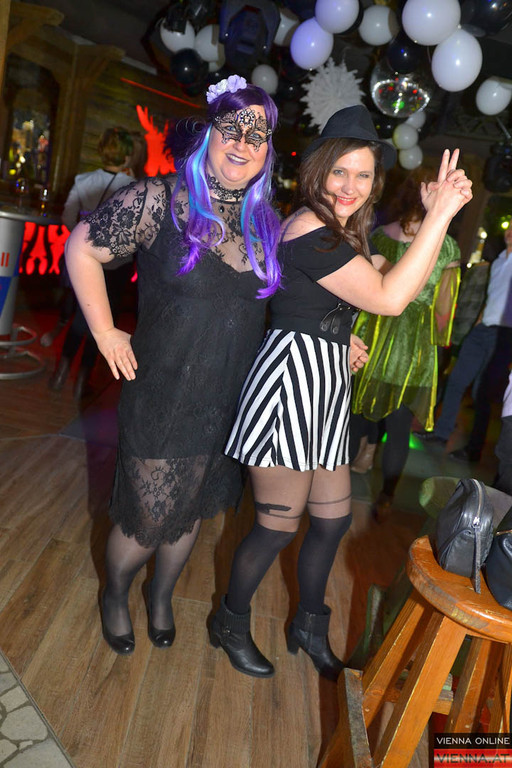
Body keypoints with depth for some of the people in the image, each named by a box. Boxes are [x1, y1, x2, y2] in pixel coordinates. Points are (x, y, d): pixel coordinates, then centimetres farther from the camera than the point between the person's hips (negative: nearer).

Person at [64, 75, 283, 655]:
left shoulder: (267, 223, 4)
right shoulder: (159, 201, -12)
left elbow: (283, 299, 18)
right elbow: (82, 249, -6)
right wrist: (105, 332, -8)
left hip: (230, 403, 5)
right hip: (163, 398, -4)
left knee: (190, 513, 21)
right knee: (146, 520, 8)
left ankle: (161, 597, 50)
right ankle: (115, 594, 43)